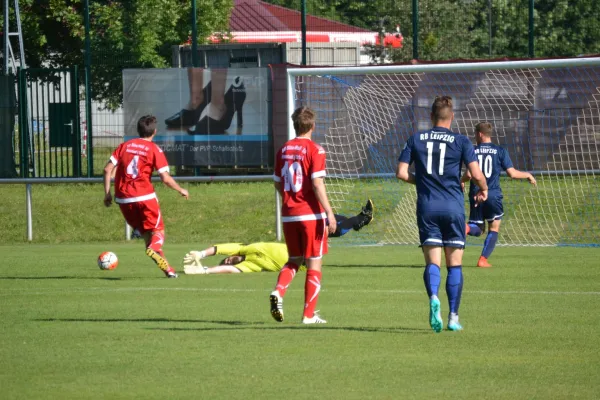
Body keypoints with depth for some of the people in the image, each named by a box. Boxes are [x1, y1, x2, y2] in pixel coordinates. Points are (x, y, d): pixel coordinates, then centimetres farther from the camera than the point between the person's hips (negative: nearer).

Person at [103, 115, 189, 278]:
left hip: (123, 199, 4)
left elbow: (108, 169, 4)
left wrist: (107, 193, 10)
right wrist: (181, 190, 9)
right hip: (144, 196, -4)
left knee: (145, 232, 14)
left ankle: (167, 268, 7)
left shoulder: (125, 146, 11)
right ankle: (154, 248, -32)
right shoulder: (154, 150, -1)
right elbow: (165, 178, -7)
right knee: (158, 230, 3)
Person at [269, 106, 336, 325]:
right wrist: (329, 212, -15)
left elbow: (277, 183, 14)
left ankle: (278, 292, -8)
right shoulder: (314, 150, -10)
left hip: (288, 214, 5)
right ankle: (309, 314, 3)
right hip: (311, 214, -5)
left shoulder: (283, 150, 7)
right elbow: (317, 184, -17)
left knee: (294, 260, 19)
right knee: (314, 263, 4)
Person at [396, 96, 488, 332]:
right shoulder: (461, 142, -1)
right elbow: (476, 174, -8)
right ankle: (453, 317, 5)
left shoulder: (416, 140, 5)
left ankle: (433, 298, -29)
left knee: (432, 261, 0)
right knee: (454, 264, 7)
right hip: (453, 206, -1)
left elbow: (401, 172, 2)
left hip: (427, 206, 1)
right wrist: (484, 190, 13)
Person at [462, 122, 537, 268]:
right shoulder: (500, 151, 0)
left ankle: (466, 228, -22)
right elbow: (512, 173, -5)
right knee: (494, 228, 13)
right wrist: (528, 175, 13)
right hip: (493, 195, -1)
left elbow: (469, 174, -7)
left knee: (477, 230, 13)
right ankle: (483, 259, 3)